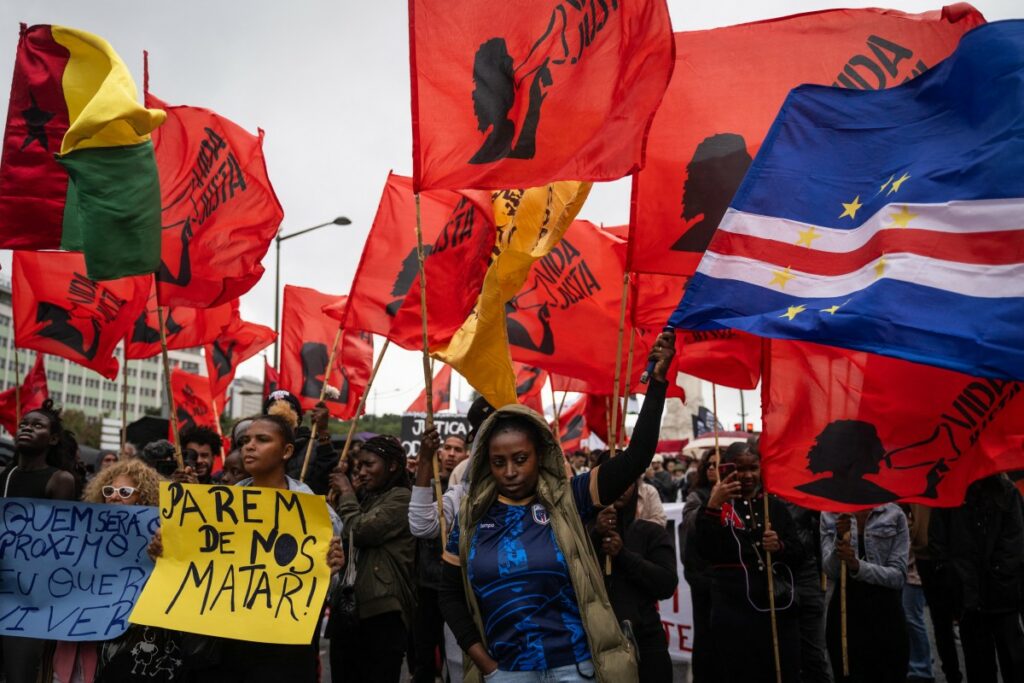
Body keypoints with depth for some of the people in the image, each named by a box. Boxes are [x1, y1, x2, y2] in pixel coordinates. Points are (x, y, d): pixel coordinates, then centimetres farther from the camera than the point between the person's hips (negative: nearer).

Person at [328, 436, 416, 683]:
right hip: (346, 608, 8)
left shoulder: (401, 498, -9)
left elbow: (360, 531, -17)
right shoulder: (365, 497, 17)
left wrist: (347, 493, -3)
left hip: (381, 611, -8)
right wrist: (340, 493, 5)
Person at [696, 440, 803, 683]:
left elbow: (799, 555, 10)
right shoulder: (717, 506, -1)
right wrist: (713, 507, -26)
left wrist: (780, 546, -12)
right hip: (734, 615, -3)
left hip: (779, 610, 3)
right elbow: (705, 550, -16)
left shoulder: (775, 506, 11)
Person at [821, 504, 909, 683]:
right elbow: (830, 571, -5)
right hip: (844, 611, 1)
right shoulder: (829, 515, 3)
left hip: (885, 611, -1)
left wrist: (857, 566, -22)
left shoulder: (894, 515, -3)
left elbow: (899, 575, -7)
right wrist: (840, 539, -22)